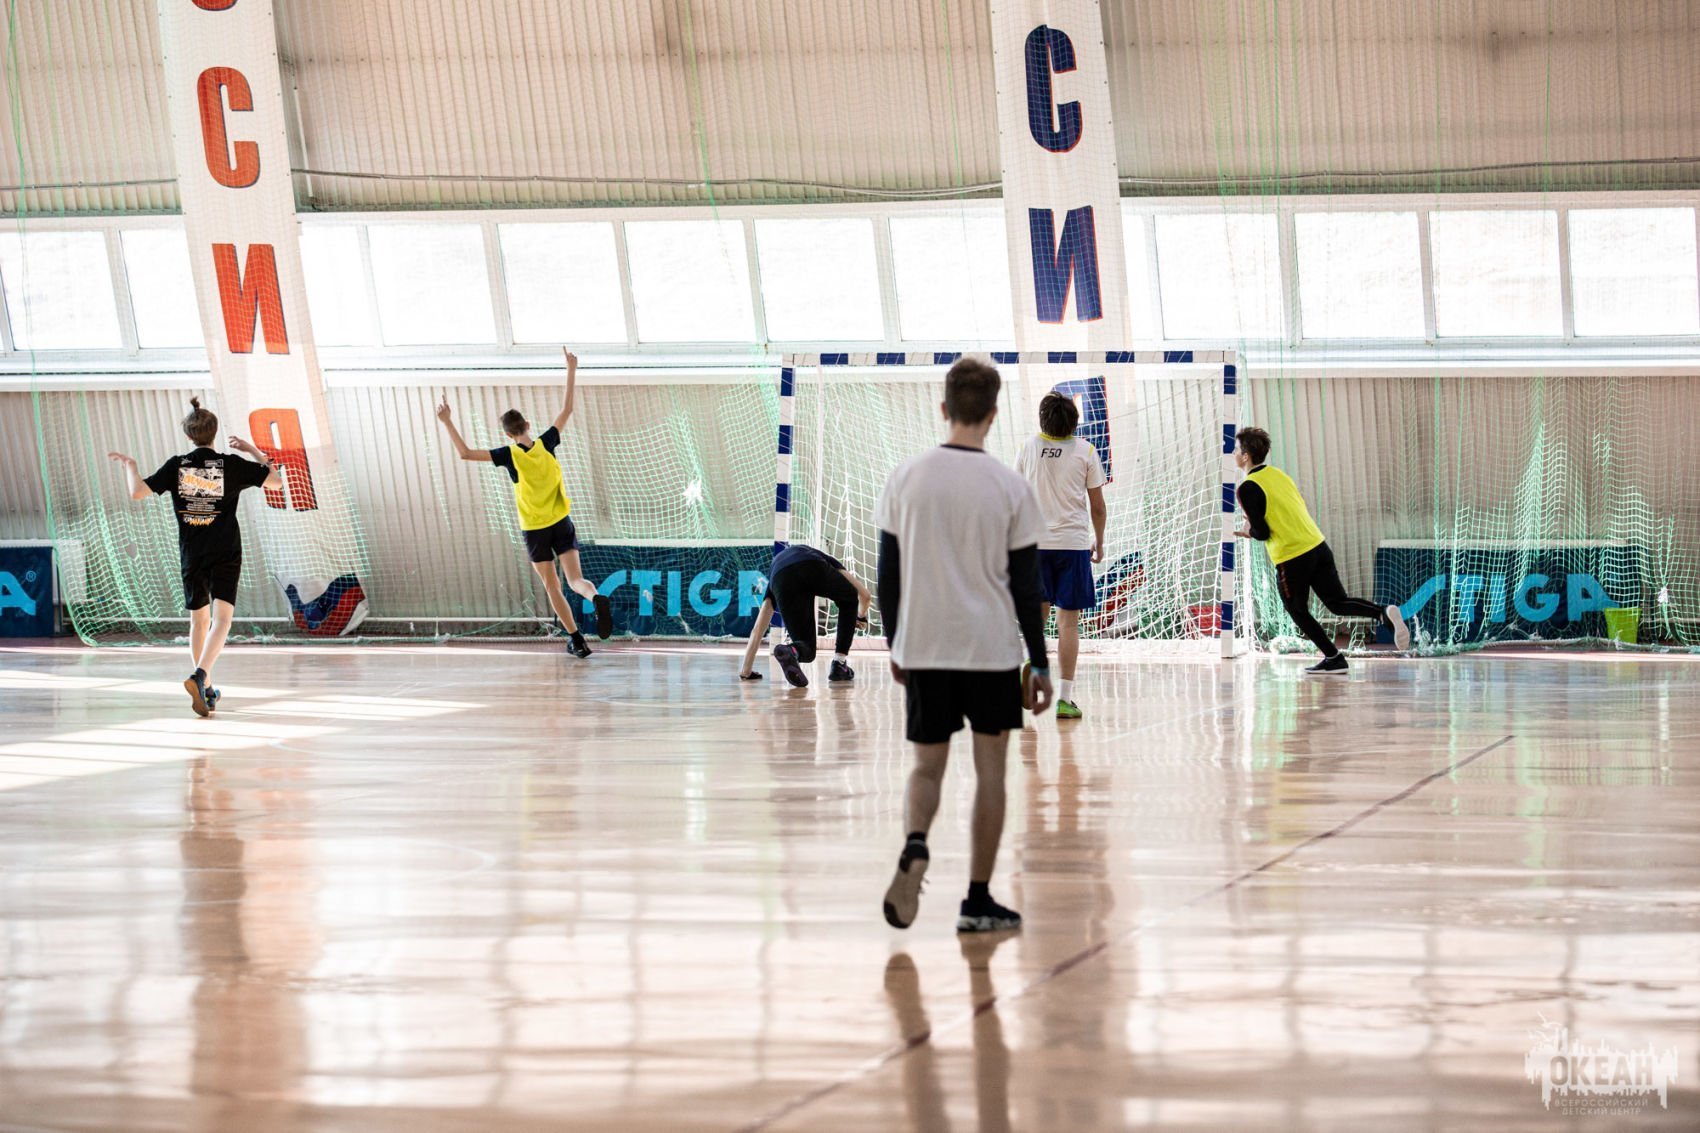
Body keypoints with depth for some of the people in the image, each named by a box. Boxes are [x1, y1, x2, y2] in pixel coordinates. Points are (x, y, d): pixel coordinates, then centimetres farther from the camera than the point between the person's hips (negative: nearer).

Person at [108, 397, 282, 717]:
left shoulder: (176, 466, 0)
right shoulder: (232, 465, -3)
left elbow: (138, 492, -4)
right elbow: (277, 479, 3)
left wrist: (129, 464, 14)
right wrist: (253, 450, 15)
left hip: (191, 555, 3)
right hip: (226, 554, -3)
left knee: (199, 621, 17)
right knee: (221, 618, -12)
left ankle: (206, 690, 25)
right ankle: (200, 676, -35)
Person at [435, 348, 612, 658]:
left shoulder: (509, 455, -12)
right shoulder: (546, 444, -6)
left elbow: (466, 453, -15)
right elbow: (567, 410, 3)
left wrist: (447, 423, -8)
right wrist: (571, 371, 7)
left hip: (534, 529, -2)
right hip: (561, 523, 2)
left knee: (552, 587, 8)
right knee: (576, 580, -1)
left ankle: (576, 639, 3)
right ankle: (596, 598, -35)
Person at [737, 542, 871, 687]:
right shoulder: (820, 557, 44)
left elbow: (757, 631, 40)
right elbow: (865, 595, 37)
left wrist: (745, 671, 45)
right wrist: (861, 616, 60)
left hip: (782, 581, 1)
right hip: (814, 569, -1)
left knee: (807, 649, 13)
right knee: (849, 600, 34)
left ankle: (789, 651, -25)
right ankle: (839, 665, 23)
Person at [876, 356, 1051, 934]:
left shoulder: (906, 477, -1)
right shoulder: (1010, 487, -5)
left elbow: (888, 572, 4)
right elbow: (1026, 583, -3)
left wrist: (895, 646, 15)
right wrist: (1039, 664, 4)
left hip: (923, 648, 1)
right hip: (992, 648, -1)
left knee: (928, 763, 12)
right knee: (989, 767, 9)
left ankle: (915, 846, -18)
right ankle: (978, 899, 9)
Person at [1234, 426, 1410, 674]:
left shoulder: (1248, 488, -11)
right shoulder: (1278, 474, 14)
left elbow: (1262, 532, -13)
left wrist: (1249, 532, 10)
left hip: (1291, 558, -7)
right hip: (1318, 545, 7)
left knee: (1298, 612, 14)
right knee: (1338, 603, 12)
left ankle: (1333, 658, 10)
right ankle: (1383, 613, -13)